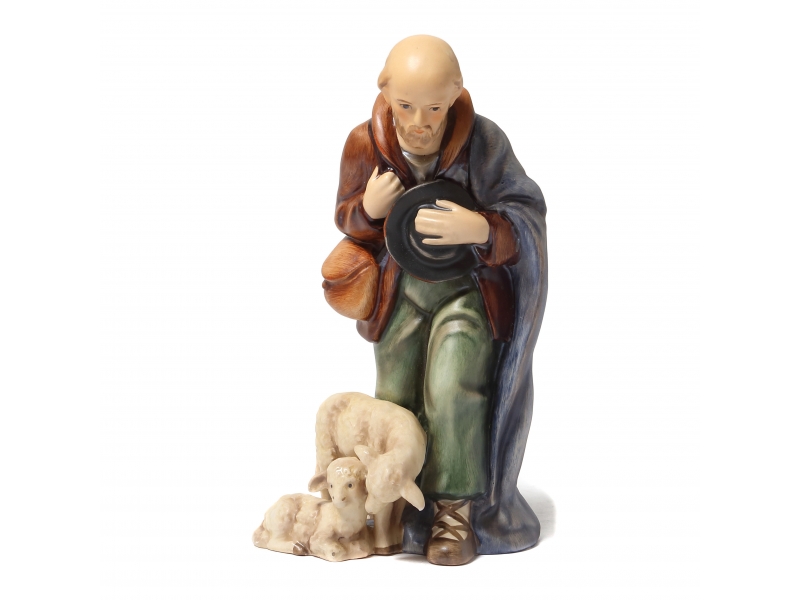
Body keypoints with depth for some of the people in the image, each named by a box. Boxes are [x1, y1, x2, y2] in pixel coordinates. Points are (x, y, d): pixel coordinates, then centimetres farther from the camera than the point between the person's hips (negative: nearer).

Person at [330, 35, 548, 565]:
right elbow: (347, 219, 5)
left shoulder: (483, 140, -17)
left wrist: (481, 229, -35)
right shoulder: (366, 143, -10)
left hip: (471, 288, -3)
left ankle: (456, 510, 0)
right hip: (401, 290, 3)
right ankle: (402, 510, 23)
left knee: (452, 393, -19)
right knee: (396, 402, 3)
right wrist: (370, 208, -20)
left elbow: (528, 214, -13)